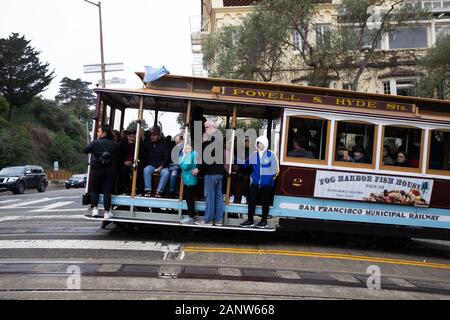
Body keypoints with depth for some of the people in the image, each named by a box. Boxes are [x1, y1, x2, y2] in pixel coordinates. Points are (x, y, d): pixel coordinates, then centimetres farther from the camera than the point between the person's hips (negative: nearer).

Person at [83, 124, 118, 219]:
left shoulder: (95, 143, -4)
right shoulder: (113, 144, 5)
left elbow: (85, 150, 3)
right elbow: (116, 156, 5)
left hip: (97, 170, -1)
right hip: (109, 171, 2)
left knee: (94, 190, 15)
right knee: (107, 191, 2)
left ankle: (95, 209, 5)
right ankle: (107, 212, 2)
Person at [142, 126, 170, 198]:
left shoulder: (163, 143, 1)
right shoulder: (147, 143, 8)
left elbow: (166, 156, -5)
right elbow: (144, 156, 8)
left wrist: (161, 166, -15)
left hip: (162, 166, -1)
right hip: (151, 165, 2)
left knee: (166, 172, -32)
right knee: (146, 170, -31)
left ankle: (159, 191, -28)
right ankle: (148, 190, -28)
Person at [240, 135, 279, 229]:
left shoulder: (271, 154, -4)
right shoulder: (254, 154, 6)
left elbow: (275, 169, -4)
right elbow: (245, 164, 16)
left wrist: (270, 177, -7)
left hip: (267, 183, -3)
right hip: (255, 183, 3)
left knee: (265, 202, 7)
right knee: (251, 201, 3)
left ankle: (264, 221, 20)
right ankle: (250, 220, 15)